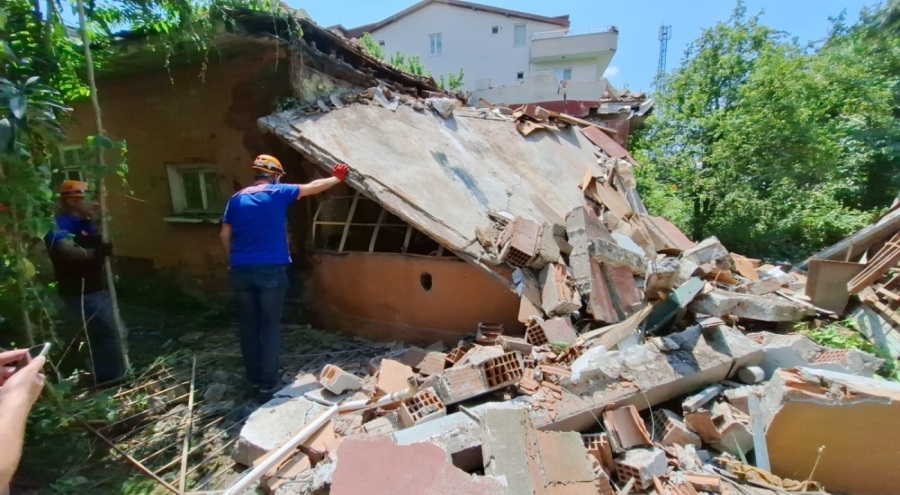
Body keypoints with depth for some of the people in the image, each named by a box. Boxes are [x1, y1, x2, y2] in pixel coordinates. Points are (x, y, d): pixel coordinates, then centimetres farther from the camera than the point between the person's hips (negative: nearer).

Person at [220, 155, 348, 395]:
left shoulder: (237, 198, 10)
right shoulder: (278, 193, -1)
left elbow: (224, 235, 10)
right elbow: (314, 187, 10)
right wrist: (337, 177, 24)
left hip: (241, 270, 5)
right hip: (271, 269, -4)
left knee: (248, 324, 14)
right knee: (270, 325, 4)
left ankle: (254, 376, 26)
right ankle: (268, 380, 11)